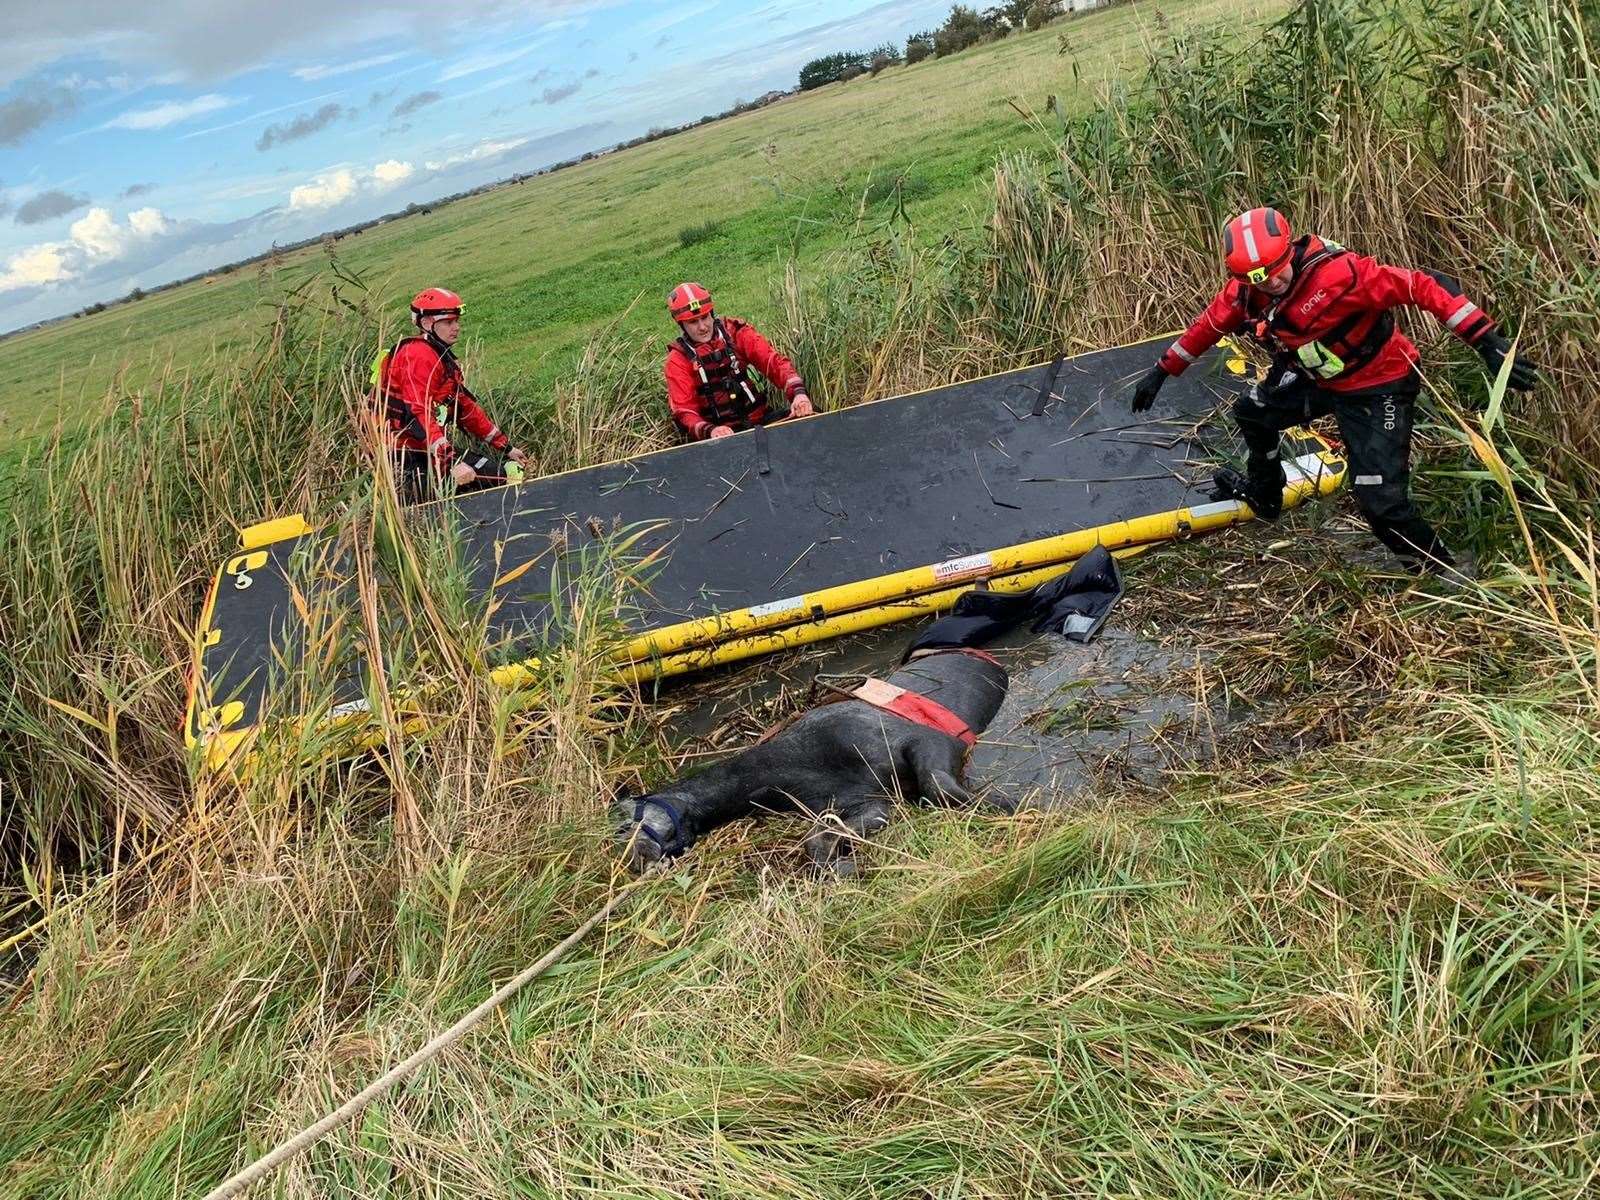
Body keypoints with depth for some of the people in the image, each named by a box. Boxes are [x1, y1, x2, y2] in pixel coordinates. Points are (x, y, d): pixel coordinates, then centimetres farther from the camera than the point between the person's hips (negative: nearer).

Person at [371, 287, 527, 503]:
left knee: (510, 470, 4)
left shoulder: (443, 358, 20)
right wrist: (452, 463, -33)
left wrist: (506, 448, 19)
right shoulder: (419, 355, -14)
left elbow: (467, 408, 22)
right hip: (405, 457, -10)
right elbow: (419, 415, -25)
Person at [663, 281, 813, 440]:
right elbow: (684, 411, -7)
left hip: (762, 420, 2)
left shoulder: (734, 332, 5)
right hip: (721, 435, -2)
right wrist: (710, 431, -29)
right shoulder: (678, 360, 1)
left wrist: (798, 392, -25)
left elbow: (774, 362, -5)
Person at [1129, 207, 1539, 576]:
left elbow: (1425, 287, -35)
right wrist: (1161, 371, 11)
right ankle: (1263, 493, 51)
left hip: (1376, 386, -7)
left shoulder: (1340, 272, -35)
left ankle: (1439, 573, 10)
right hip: (1313, 377, 8)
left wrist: (1488, 343, -39)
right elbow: (1208, 326, 4)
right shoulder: (1245, 290, -14)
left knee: (1380, 499, -14)